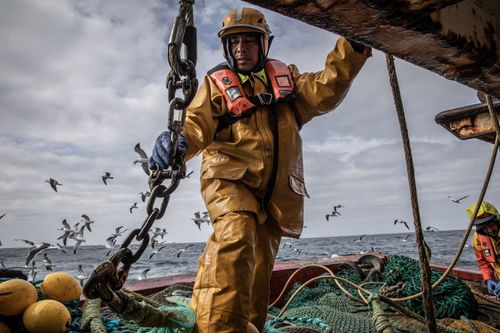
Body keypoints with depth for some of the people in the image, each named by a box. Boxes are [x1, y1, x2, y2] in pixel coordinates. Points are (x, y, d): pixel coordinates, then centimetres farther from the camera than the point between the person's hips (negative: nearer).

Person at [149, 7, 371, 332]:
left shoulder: (285, 78, 17)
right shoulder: (217, 83, 8)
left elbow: (324, 92, 3)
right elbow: (198, 124, -7)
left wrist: (351, 48, -6)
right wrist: (178, 141, -29)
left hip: (275, 190, 4)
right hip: (230, 178, -3)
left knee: (260, 266, 13)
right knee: (235, 236, -34)